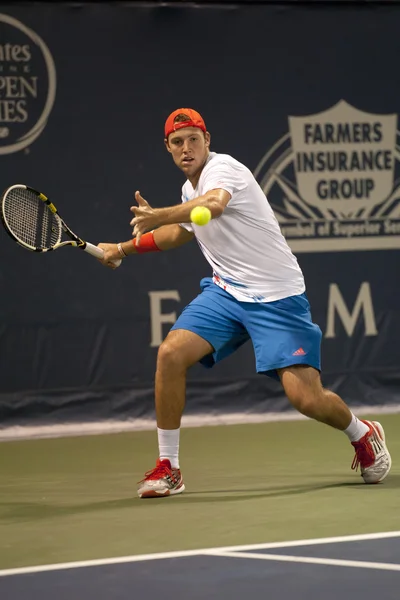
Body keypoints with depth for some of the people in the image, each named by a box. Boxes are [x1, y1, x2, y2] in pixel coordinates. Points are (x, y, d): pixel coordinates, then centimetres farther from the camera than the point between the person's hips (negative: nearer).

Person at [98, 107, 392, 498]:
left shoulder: (222, 169, -16)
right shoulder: (190, 190, 11)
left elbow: (214, 204, -41)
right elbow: (181, 232, 33)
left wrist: (159, 216, -56)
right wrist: (123, 248, 30)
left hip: (277, 296, -7)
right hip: (225, 291, 7)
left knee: (306, 399, -16)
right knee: (171, 354, -16)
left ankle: (363, 434, 19)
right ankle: (167, 469, -6)